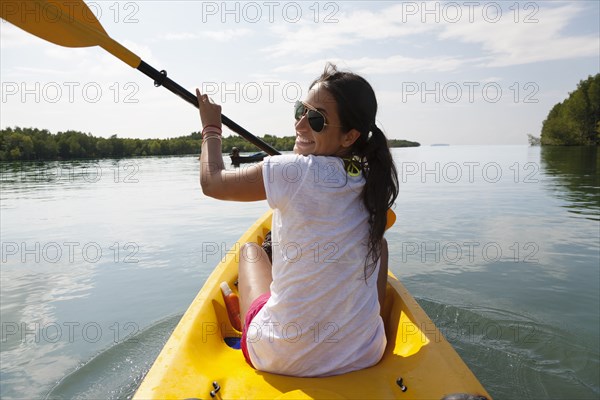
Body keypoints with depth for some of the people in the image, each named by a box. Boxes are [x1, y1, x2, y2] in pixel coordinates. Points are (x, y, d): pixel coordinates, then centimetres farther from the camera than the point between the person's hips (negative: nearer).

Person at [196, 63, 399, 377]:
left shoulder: (292, 171, -21)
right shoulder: (372, 179, -6)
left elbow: (211, 181, -4)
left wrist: (211, 127, 12)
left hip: (282, 359, -3)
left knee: (249, 249, 21)